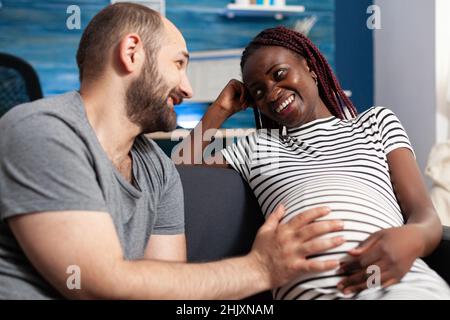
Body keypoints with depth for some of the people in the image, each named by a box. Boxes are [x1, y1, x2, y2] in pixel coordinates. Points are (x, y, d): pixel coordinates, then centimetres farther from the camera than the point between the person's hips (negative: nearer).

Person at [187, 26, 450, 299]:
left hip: (402, 281, 1)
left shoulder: (376, 122, 26)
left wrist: (411, 237, -12)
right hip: (308, 289, 0)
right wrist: (220, 110, 29)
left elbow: (425, 214, 13)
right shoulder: (256, 146, 30)